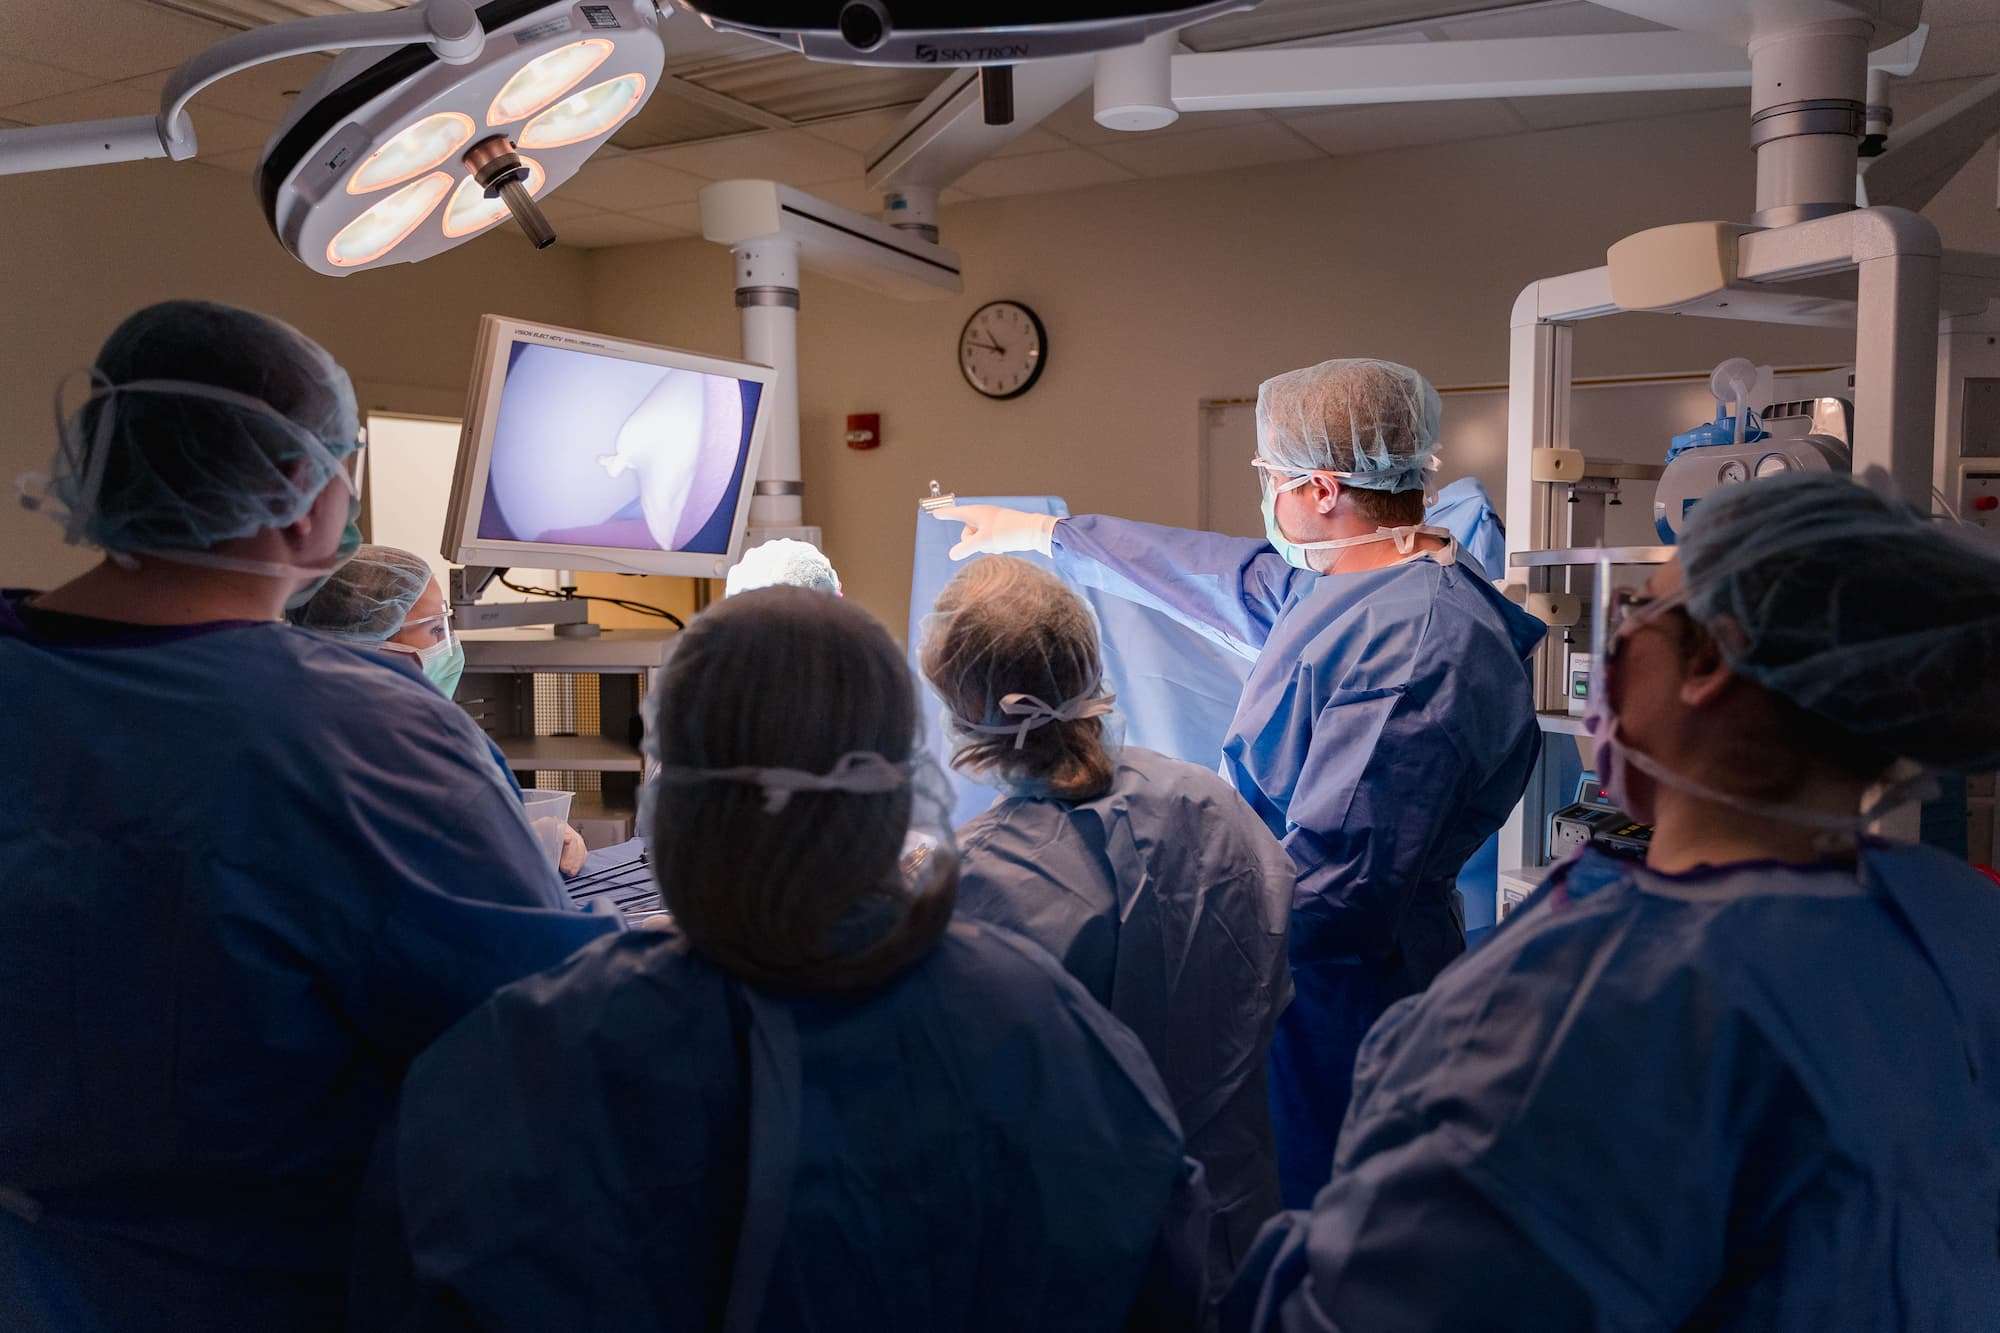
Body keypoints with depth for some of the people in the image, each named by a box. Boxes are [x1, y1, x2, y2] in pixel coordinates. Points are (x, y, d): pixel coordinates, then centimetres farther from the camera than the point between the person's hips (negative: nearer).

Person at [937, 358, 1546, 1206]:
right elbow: (1215, 574, 22)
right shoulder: (1336, 583, 5)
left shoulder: (1418, 643, -27)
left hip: (1336, 997, -9)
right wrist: (1042, 533, 30)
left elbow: (1333, 893, -30)